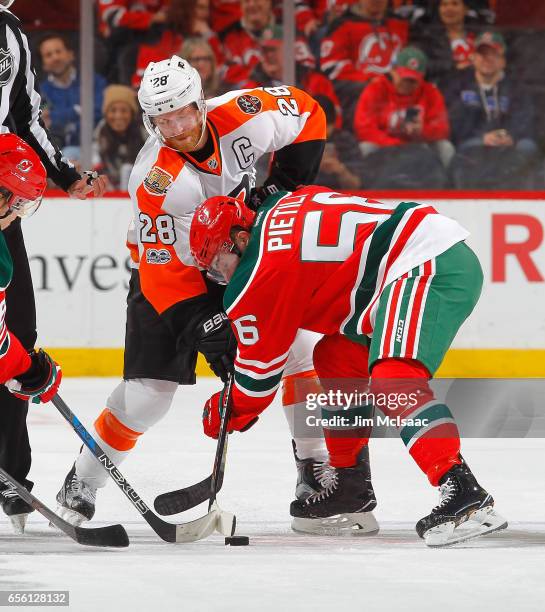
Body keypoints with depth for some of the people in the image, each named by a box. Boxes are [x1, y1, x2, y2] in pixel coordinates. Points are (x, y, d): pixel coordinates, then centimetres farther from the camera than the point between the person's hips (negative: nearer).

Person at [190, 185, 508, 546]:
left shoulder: (260, 276, -6)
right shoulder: (282, 206, 18)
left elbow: (259, 370, 2)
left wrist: (223, 414, 20)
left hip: (430, 267, -11)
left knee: (392, 380, -28)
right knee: (335, 357, 21)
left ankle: (465, 494, -43)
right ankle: (350, 482, 29)